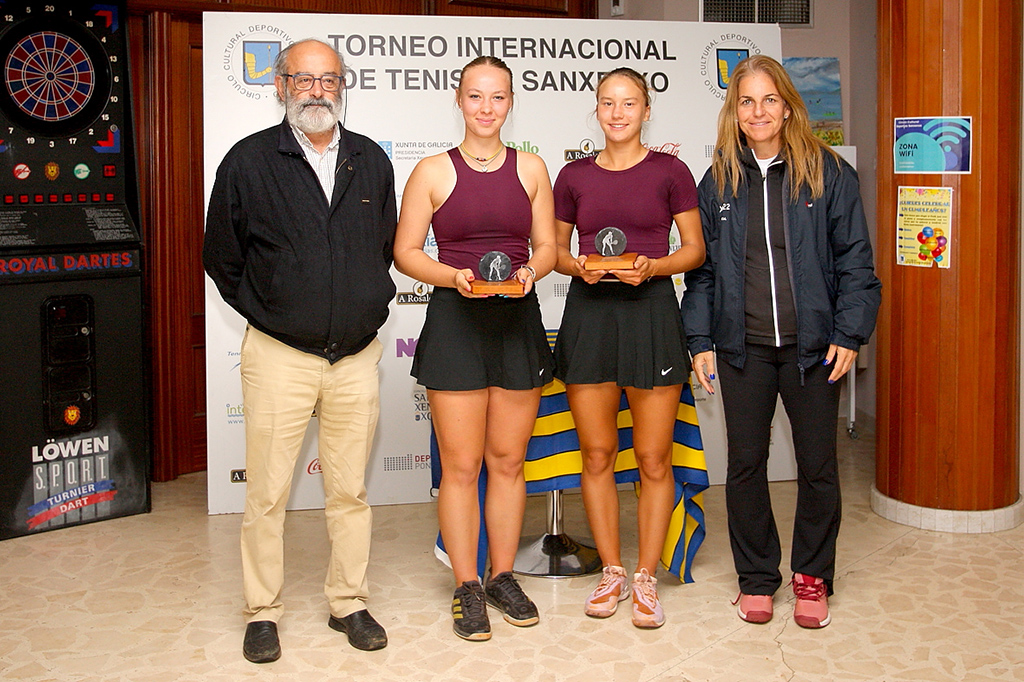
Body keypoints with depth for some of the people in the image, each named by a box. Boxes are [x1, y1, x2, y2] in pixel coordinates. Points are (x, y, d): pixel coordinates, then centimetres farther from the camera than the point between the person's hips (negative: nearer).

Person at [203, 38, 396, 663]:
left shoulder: (373, 161, 8)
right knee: (268, 494, 2)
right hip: (279, 355, -2)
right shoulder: (249, 161, -1)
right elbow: (222, 258, 7)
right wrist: (266, 314, 6)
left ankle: (349, 602, 24)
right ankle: (263, 612, 17)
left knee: (350, 491, 10)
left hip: (357, 356, 3)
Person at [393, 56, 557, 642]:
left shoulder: (530, 168, 8)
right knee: (461, 466, 0)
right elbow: (406, 251, 1)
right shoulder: (433, 172, 1)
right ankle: (468, 588, 12)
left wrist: (529, 271, -11)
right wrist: (454, 277, -15)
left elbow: (547, 246, 10)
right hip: (455, 322, -2)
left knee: (509, 461, 9)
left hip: (519, 319, 3)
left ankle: (503, 577, 23)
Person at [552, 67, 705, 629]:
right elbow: (555, 248, 15)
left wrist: (652, 266, -13)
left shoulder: (669, 171, 3)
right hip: (588, 313, 2)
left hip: (650, 310, -2)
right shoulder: (574, 175, 9)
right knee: (597, 454, 6)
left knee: (653, 459, 0)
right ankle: (611, 572, 21)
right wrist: (578, 266, -6)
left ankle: (646, 579, 14)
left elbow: (695, 249, 5)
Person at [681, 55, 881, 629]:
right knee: (745, 463, 7)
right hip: (743, 346, 2)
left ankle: (813, 576, 24)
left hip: (812, 344, -1)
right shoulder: (718, 182, 8)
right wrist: (700, 340, 1)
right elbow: (702, 267, 9)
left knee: (818, 464, 6)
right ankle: (757, 576, 23)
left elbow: (855, 260, 0)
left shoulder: (829, 173, 1)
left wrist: (849, 335, -7)